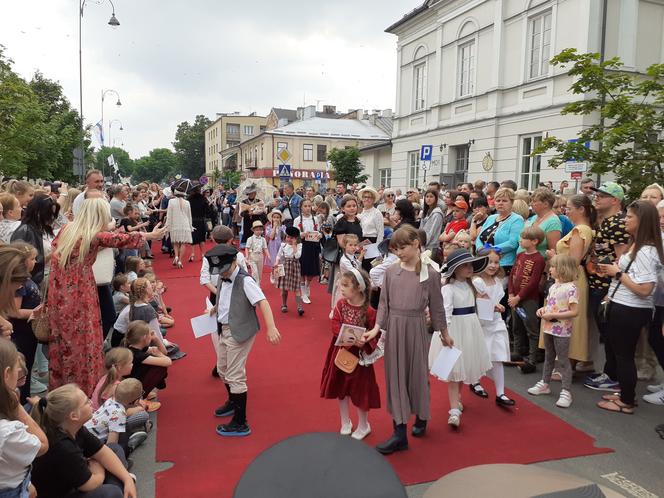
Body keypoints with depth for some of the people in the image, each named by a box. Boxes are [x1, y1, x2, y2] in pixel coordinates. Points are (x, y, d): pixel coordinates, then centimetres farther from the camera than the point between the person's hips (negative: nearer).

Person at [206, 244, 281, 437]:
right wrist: (214, 309, 14)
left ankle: (240, 423, 9)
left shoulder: (245, 281, -19)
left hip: (239, 332, -8)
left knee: (235, 376, -3)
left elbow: (262, 302, -30)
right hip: (223, 330, 9)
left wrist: (271, 328, -40)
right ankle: (233, 402, 48)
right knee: (223, 370, 23)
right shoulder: (222, 279, 5)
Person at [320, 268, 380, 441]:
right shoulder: (341, 304, -5)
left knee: (360, 390, 9)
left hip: (359, 354, -4)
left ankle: (363, 426, 33)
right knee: (340, 389, 16)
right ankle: (345, 424, 37)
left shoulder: (369, 311, -19)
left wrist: (362, 343, -32)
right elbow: (335, 325, -10)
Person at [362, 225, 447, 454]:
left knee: (417, 373, 11)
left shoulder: (430, 274, -6)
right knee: (395, 376, 5)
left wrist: (444, 333, 9)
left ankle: (421, 417, 38)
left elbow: (436, 306, 2)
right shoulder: (391, 271, 1)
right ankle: (400, 433, 12)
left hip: (416, 327, -2)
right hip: (393, 327, 3)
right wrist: (376, 328, -7)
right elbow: (384, 303, 3)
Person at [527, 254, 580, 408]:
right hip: (548, 328, 8)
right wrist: (543, 309, -2)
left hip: (561, 331, -8)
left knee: (563, 361, 0)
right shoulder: (553, 286, 7)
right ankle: (544, 384, 32)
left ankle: (566, 391, 9)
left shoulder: (570, 288, -18)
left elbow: (575, 312, -21)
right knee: (548, 358, 20)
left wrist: (553, 315, -22)